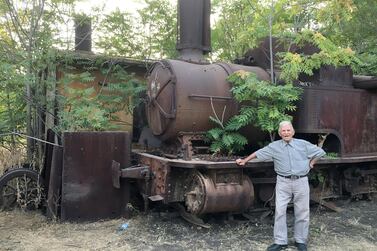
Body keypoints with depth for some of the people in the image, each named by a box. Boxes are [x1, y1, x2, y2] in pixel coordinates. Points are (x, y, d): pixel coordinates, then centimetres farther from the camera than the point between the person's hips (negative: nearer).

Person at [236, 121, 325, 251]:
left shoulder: (303, 144, 2)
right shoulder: (274, 146, 2)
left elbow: (320, 152, 13)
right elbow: (258, 153, 9)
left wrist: (310, 164, 9)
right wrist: (244, 161, 12)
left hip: (301, 181, 0)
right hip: (283, 182, 0)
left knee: (302, 212, 8)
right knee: (280, 211, -1)